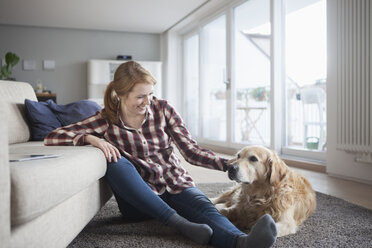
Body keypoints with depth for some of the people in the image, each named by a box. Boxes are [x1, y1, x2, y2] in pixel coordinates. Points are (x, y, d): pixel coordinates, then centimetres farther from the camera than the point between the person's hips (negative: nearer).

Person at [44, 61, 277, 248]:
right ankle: (179, 222, -38)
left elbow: (192, 151, -4)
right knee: (116, 162, -30)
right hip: (138, 197, 0)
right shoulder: (107, 120, -4)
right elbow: (52, 137, -7)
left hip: (175, 184, 1)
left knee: (204, 206, -32)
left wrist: (228, 164, -20)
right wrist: (92, 138, -24)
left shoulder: (163, 109, -1)